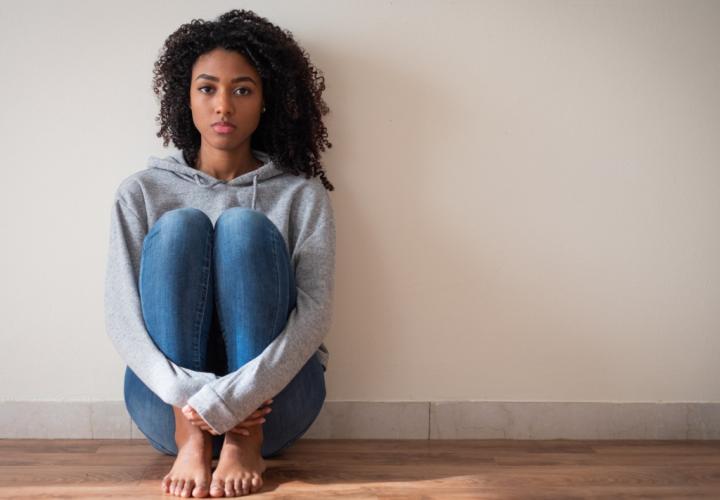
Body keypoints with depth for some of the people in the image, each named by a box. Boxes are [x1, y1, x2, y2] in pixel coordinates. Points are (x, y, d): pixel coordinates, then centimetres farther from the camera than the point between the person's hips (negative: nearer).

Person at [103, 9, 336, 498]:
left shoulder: (302, 195, 1)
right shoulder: (141, 192, 4)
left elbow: (315, 315, -12)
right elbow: (122, 318, -5)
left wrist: (229, 400, -25)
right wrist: (189, 394, -23)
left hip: (272, 399, 0)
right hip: (169, 405, 1)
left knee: (245, 228, -22)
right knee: (179, 227, -20)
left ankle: (246, 443, -23)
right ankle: (190, 441, -24)